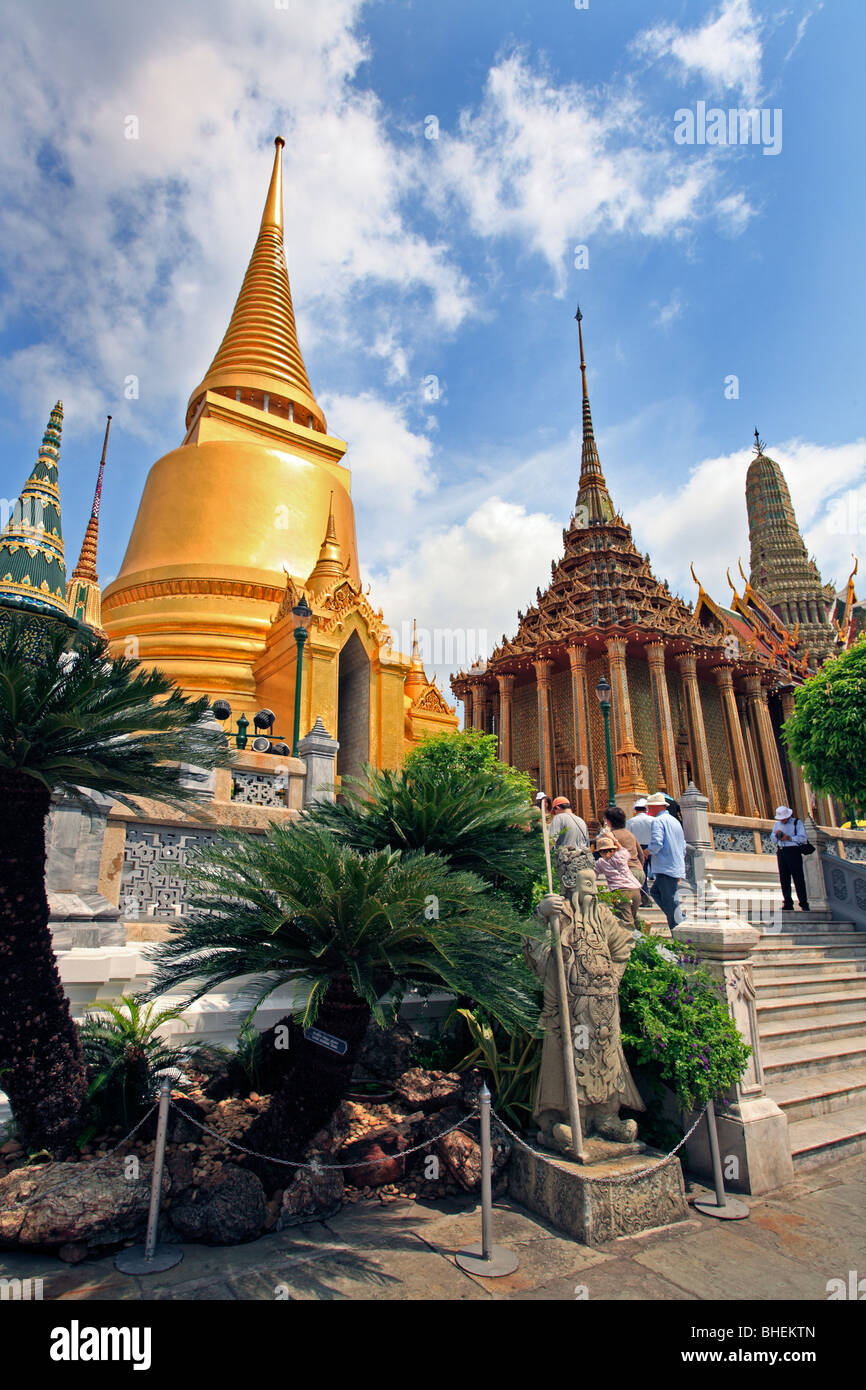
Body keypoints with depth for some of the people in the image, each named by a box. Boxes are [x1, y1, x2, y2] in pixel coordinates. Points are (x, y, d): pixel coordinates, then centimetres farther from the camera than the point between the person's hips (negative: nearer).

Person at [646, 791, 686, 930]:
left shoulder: (658, 821, -9)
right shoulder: (675, 821, 19)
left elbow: (657, 843, -23)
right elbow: (683, 847, 22)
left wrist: (647, 852, -3)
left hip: (666, 868, -9)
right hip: (677, 868, 9)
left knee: (671, 902, -4)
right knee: (655, 891, 18)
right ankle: (678, 919, 13)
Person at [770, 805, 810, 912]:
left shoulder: (797, 823, 1)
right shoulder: (777, 824, 18)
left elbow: (803, 838, -8)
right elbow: (772, 838, 19)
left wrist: (789, 838, -20)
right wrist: (776, 834, -3)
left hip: (794, 852, -5)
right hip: (782, 852, 5)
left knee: (798, 878, -7)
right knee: (784, 878, 3)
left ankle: (804, 904, -3)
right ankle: (788, 904, 7)